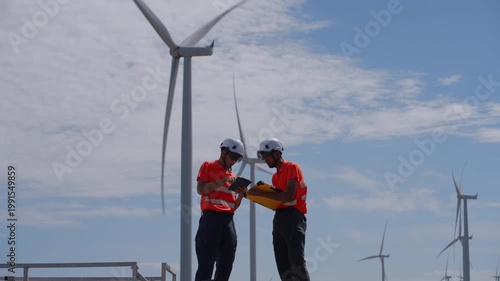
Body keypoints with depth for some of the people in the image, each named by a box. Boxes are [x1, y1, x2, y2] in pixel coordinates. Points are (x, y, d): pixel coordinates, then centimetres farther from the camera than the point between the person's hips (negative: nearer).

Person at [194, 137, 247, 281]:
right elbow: (200, 189, -7)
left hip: (228, 221, 6)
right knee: (206, 264, -11)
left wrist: (241, 195, 1)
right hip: (211, 219, -6)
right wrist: (223, 181, -13)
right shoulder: (208, 166, 8)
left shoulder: (233, 177, 22)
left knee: (226, 265, 4)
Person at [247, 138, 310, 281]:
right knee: (283, 266, 5)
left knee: (297, 262, -15)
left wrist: (262, 193, -15)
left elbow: (289, 196, -16)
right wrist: (256, 194, 2)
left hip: (293, 217, -9)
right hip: (279, 218, 9)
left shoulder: (292, 167, -4)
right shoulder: (276, 176, 20)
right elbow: (276, 202, 13)